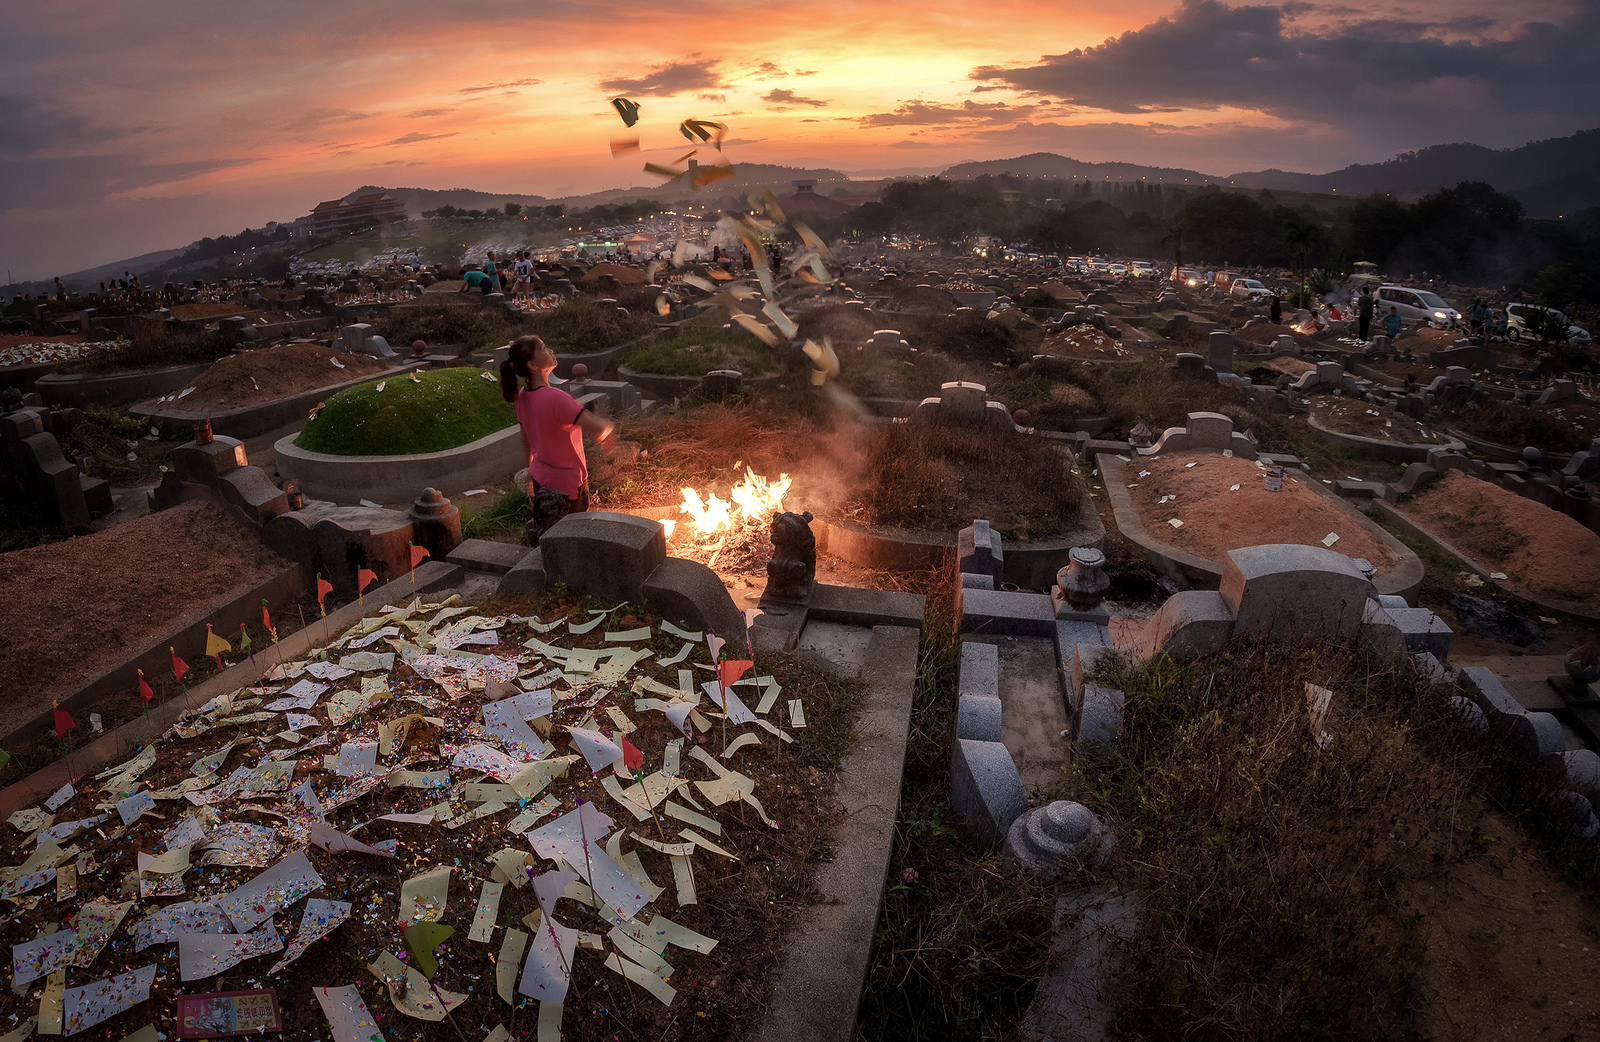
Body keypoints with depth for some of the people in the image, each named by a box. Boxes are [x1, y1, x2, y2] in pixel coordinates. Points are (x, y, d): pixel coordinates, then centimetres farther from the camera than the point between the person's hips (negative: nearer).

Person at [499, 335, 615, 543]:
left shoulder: (522, 395, -2)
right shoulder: (554, 398, -29)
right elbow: (598, 429, -38)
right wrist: (609, 426, -14)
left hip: (540, 479, 8)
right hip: (567, 486, -8)